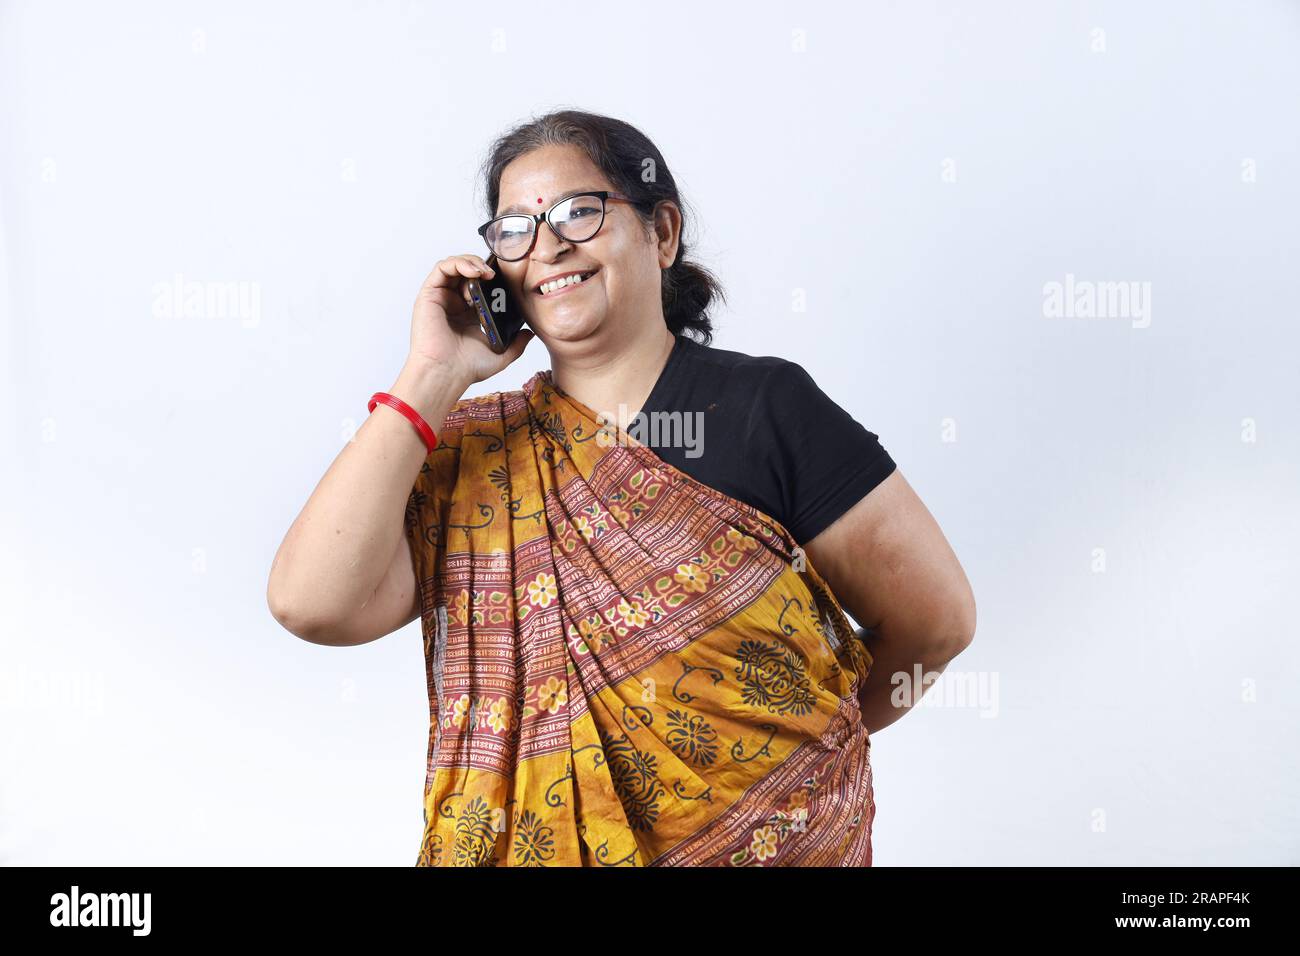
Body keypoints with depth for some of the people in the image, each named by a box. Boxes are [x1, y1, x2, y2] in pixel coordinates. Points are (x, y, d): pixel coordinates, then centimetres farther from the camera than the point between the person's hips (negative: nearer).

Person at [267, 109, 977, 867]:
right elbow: (314, 603, -17)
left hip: (765, 841, -2)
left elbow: (936, 620, -7)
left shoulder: (765, 407, -11)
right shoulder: (469, 455, -3)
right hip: (513, 842, 3)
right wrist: (433, 376, -15)